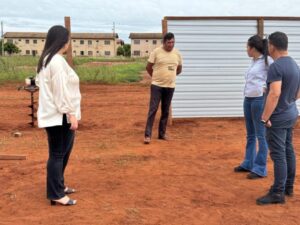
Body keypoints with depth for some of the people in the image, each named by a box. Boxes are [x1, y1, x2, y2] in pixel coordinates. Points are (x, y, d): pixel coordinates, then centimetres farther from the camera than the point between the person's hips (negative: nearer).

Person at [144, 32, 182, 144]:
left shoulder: (177, 53, 4)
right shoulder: (156, 52, -8)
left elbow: (179, 69, 19)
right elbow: (148, 67, 0)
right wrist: (156, 77, 8)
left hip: (170, 86, 4)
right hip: (157, 85, -4)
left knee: (165, 111, 10)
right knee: (153, 109, -8)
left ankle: (162, 134, 20)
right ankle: (148, 135, -5)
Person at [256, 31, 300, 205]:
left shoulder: (276, 67, -20)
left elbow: (275, 94, -29)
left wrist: (265, 118, -25)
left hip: (278, 117, -9)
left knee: (278, 155, -5)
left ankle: (278, 194, 0)